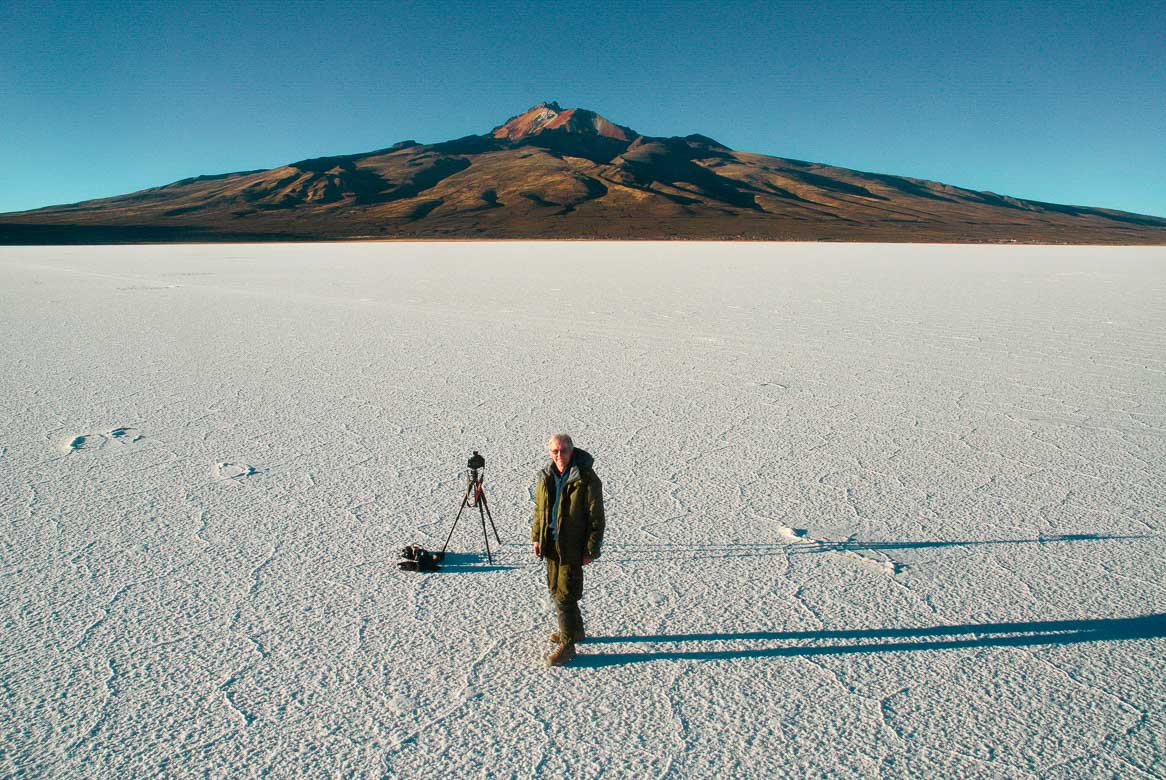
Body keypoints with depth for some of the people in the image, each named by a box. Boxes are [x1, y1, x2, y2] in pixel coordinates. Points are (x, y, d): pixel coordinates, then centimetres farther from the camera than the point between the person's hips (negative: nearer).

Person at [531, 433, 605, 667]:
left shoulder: (586, 479, -16)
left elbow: (596, 517, -13)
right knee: (555, 588, 18)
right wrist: (537, 537, 11)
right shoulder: (545, 476, 3)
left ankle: (567, 644, 8)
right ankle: (575, 630, 37)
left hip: (572, 547, -7)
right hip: (552, 544, 7)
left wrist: (591, 550, -14)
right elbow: (539, 509, 15)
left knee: (565, 594, -5)